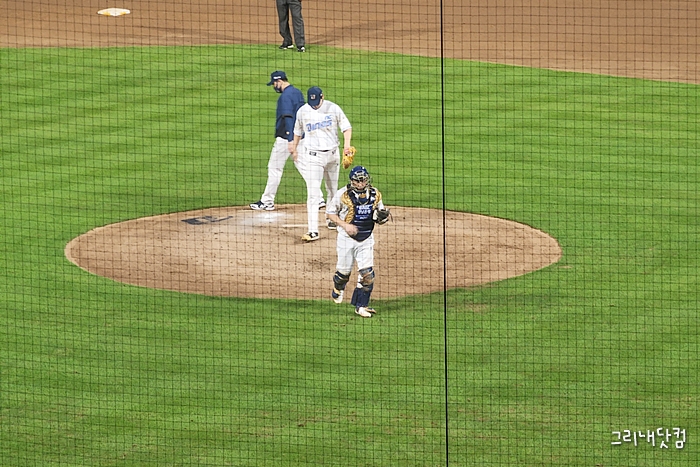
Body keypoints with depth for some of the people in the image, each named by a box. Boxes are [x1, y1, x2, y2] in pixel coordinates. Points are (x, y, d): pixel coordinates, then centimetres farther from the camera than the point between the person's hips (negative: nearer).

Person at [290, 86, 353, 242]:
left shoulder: (333, 109, -5)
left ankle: (331, 218, 40)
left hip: (332, 154, 2)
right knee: (313, 194, -11)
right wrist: (294, 148, 21)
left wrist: (347, 143, -16)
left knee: (332, 190, 17)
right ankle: (313, 231, -16)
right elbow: (298, 131, 13)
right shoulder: (303, 111, -3)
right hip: (313, 155, -2)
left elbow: (346, 127, 0)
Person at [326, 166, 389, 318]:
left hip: (366, 239, 2)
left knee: (367, 273, -6)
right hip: (347, 238, -2)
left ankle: (362, 305, 6)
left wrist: (383, 217, -12)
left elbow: (379, 213, 13)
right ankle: (338, 288, 45)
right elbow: (330, 212, -4)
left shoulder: (375, 194, -1)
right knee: (344, 271, 10)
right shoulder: (343, 194, -12)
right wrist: (345, 225, -17)